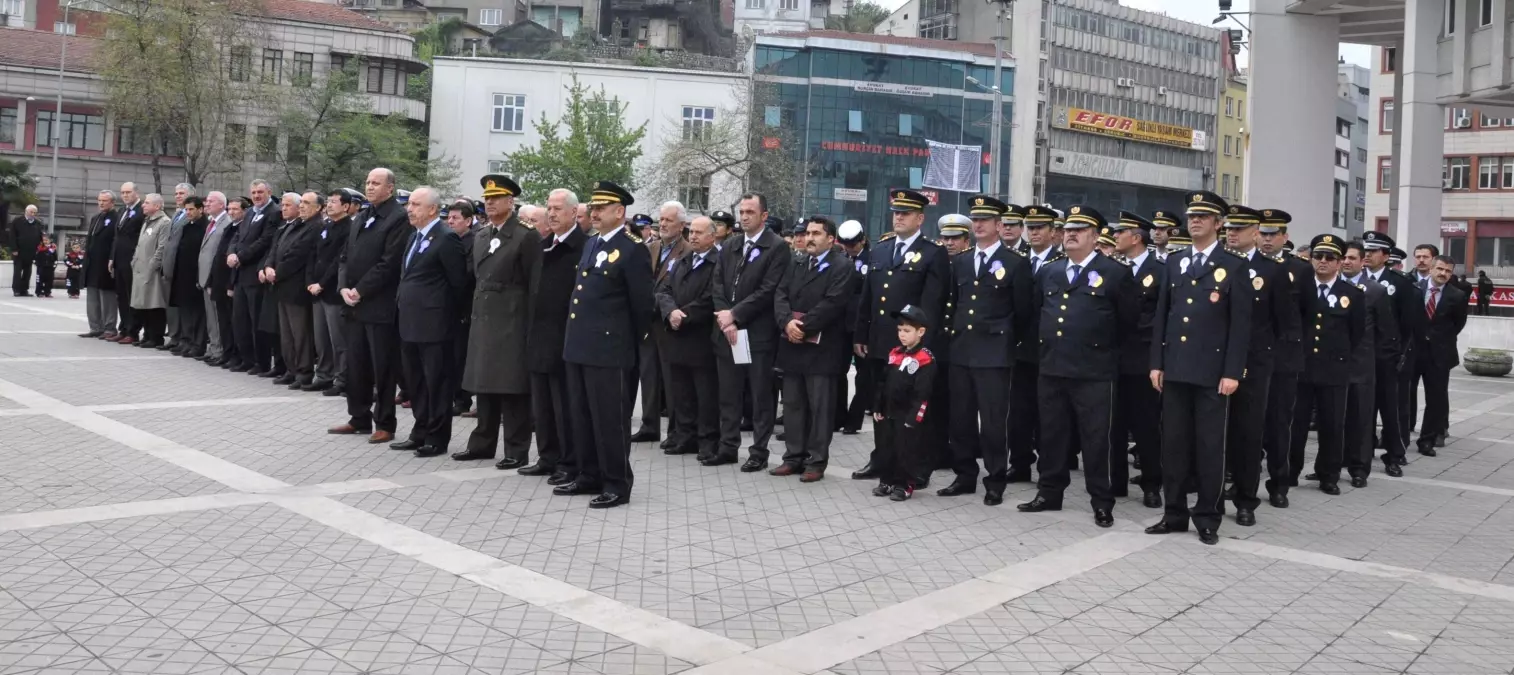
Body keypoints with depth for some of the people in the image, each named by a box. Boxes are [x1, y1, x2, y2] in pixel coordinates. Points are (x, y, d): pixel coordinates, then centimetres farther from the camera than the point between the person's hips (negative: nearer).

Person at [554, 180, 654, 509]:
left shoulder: (633, 251, -10)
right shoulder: (590, 245, 16)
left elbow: (642, 305, -7)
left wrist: (630, 345, 2)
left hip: (608, 349, -8)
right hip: (578, 346, 8)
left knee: (610, 419, -2)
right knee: (582, 417, 14)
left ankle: (618, 485, 6)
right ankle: (589, 476, 26)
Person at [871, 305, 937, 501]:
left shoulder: (925, 359, -14)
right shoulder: (894, 353, 9)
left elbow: (922, 393, -17)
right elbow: (882, 383, 13)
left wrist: (913, 417, -18)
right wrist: (877, 407, 10)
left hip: (908, 417, -7)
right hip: (888, 413, 7)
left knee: (907, 452, 3)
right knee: (885, 449, 14)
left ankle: (904, 485, 14)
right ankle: (887, 481, 26)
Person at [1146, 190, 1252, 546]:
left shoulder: (1234, 267, -2)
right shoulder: (1174, 262, 12)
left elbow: (1241, 324, -6)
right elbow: (1162, 315, 11)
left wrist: (1232, 372, -12)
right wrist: (1157, 363, 5)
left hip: (1213, 371, -4)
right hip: (1175, 368, 4)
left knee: (1209, 446, 3)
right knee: (1173, 443, 7)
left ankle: (1207, 518, 12)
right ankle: (1175, 513, 17)